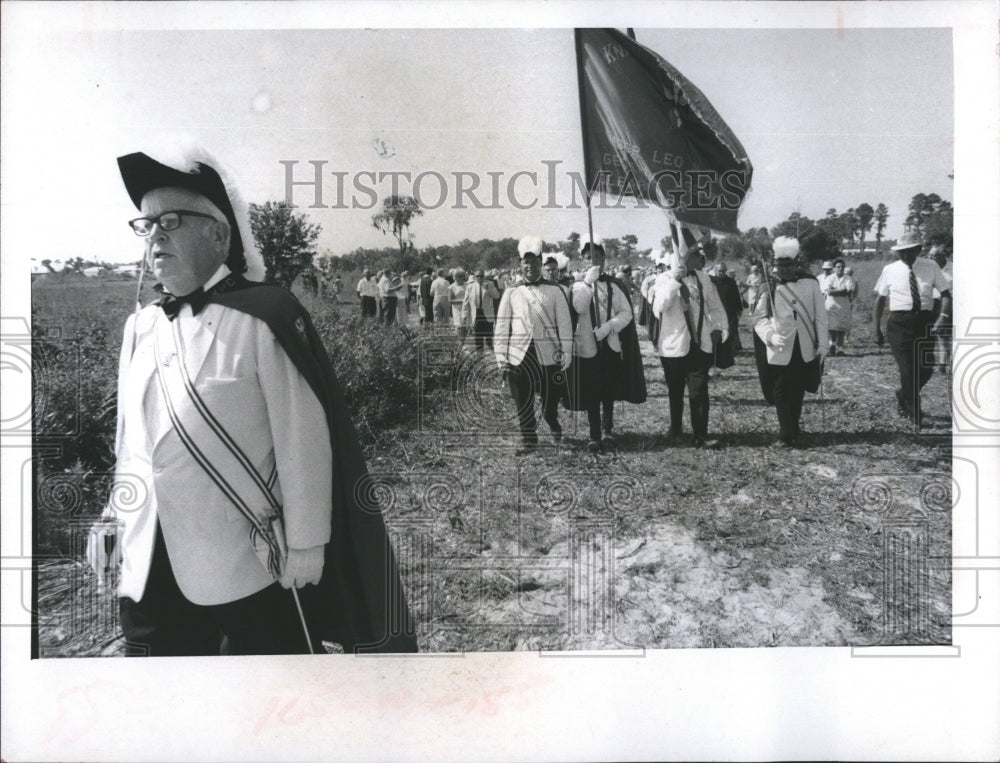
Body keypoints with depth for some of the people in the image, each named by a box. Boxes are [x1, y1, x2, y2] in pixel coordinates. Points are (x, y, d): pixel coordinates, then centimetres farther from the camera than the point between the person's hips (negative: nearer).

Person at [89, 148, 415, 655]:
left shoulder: (263, 317, -12)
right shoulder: (139, 328, 7)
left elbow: (303, 440, -13)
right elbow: (130, 444, 15)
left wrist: (305, 544, -11)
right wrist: (122, 532, 16)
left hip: (254, 572, -5)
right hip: (153, 571, 6)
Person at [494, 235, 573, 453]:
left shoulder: (554, 291, 4)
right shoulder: (511, 292, 7)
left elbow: (565, 325, 2)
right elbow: (502, 326, 6)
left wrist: (566, 356, -3)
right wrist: (501, 357, 1)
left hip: (548, 356, -1)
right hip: (519, 356, 1)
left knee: (550, 402, 7)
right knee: (523, 403, 4)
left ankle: (555, 427, 38)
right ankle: (528, 440, 21)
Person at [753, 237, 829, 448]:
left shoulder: (811, 284, -1)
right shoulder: (769, 287, -5)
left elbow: (819, 316, 3)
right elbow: (759, 317, -3)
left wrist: (822, 344, 1)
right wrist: (771, 336, -19)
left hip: (805, 349, 2)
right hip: (780, 350, -2)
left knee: (798, 391, 13)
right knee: (781, 393, 1)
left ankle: (791, 430, 32)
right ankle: (788, 434, 13)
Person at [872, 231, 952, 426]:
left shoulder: (931, 267, 2)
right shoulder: (890, 270, 1)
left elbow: (946, 293, 0)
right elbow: (880, 300, 7)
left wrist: (943, 316, -17)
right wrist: (877, 328, 3)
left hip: (925, 321, 2)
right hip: (899, 322, -2)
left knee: (926, 369, 4)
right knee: (907, 369, -3)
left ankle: (904, 395, 35)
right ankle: (914, 416, 10)